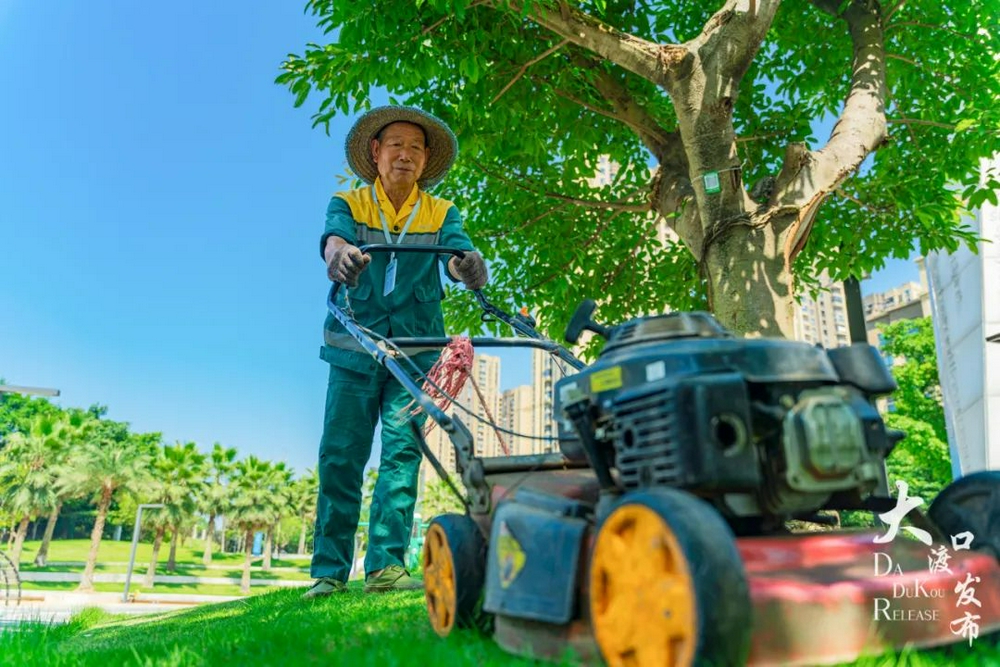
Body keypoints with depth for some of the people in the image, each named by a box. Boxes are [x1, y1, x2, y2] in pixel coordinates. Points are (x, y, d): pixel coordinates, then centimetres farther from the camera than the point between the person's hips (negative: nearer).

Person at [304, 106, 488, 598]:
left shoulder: (441, 214, 9)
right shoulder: (348, 204, 8)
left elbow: (459, 254, -10)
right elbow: (332, 238, -14)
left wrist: (471, 266, -35)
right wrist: (342, 255, -39)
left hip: (416, 351, 0)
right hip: (354, 350, 0)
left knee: (402, 450, -7)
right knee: (340, 455, -1)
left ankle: (386, 565, -1)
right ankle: (329, 571, 8)